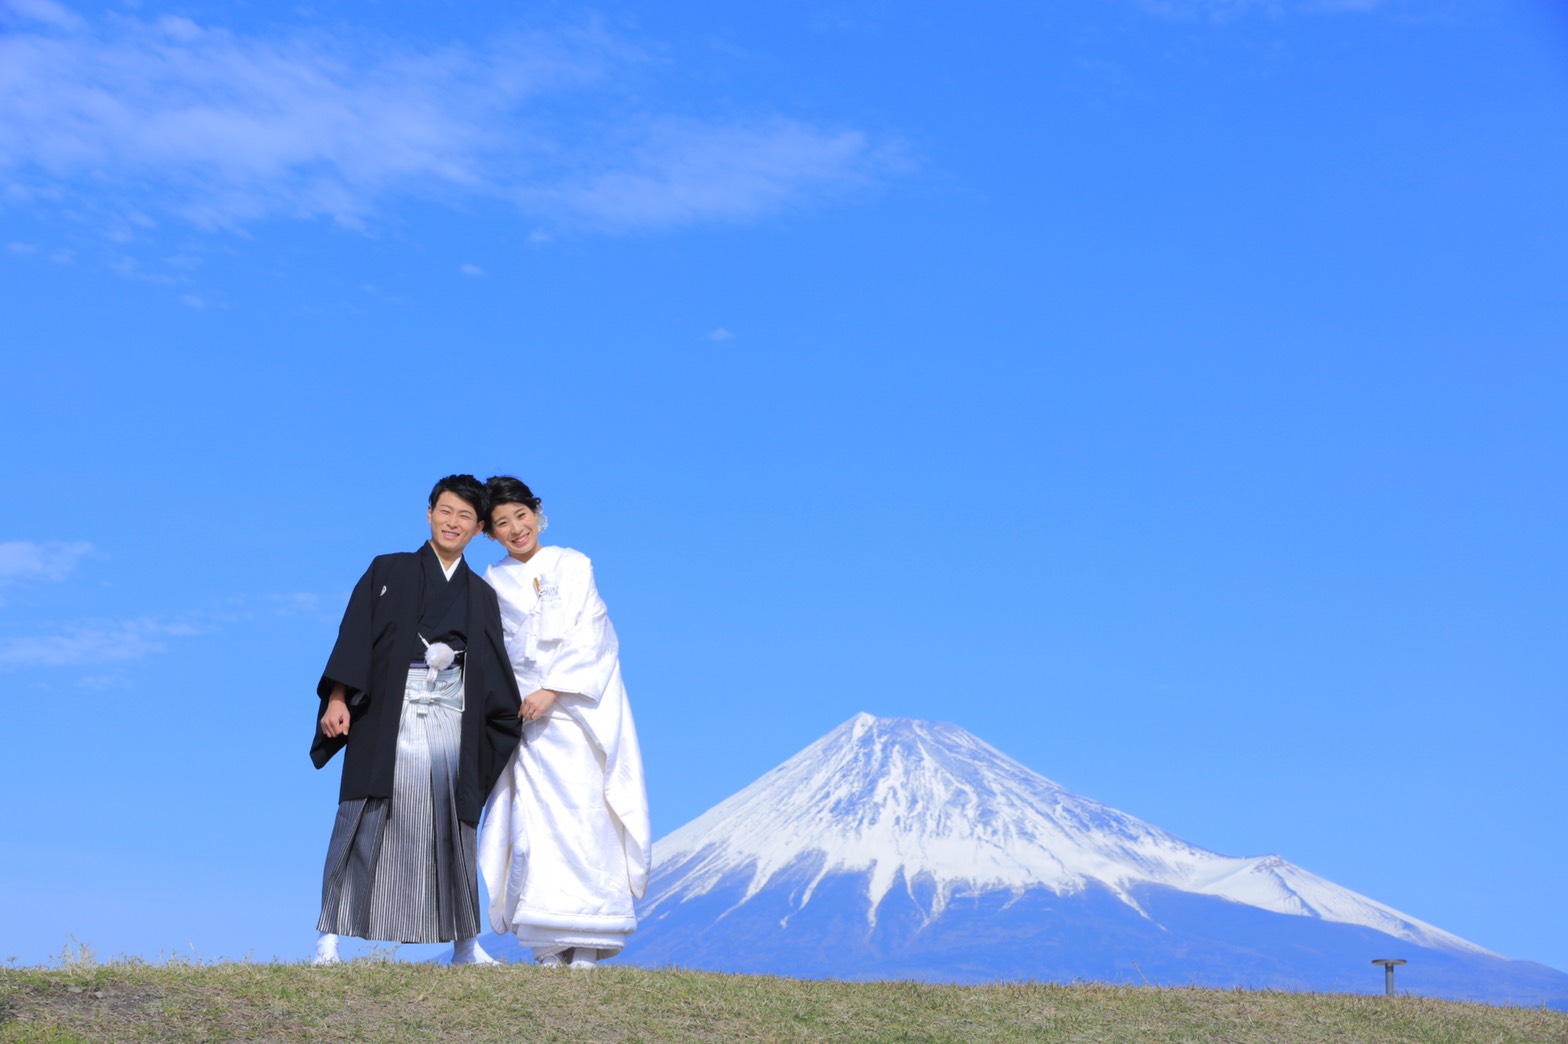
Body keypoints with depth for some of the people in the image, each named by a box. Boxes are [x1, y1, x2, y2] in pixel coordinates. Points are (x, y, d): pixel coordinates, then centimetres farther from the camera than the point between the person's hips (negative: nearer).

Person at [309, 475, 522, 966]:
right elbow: (355, 636, -1)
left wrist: (515, 724, 12)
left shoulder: (481, 596, 16)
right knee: (367, 823, -7)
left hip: (450, 723, 2)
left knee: (451, 828, 0)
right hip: (388, 718, -2)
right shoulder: (388, 573, 8)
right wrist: (337, 698, -12)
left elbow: (494, 669, 17)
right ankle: (330, 934, -3)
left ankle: (464, 943, 7)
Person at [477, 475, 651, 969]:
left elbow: (590, 637, -3)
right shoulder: (494, 582, 14)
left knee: (581, 815, -10)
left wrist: (551, 691, -13)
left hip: (575, 710, -2)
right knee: (533, 824, -7)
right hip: (525, 715, 3)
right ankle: (548, 950, -5)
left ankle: (585, 950, -9)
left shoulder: (572, 566, 5)